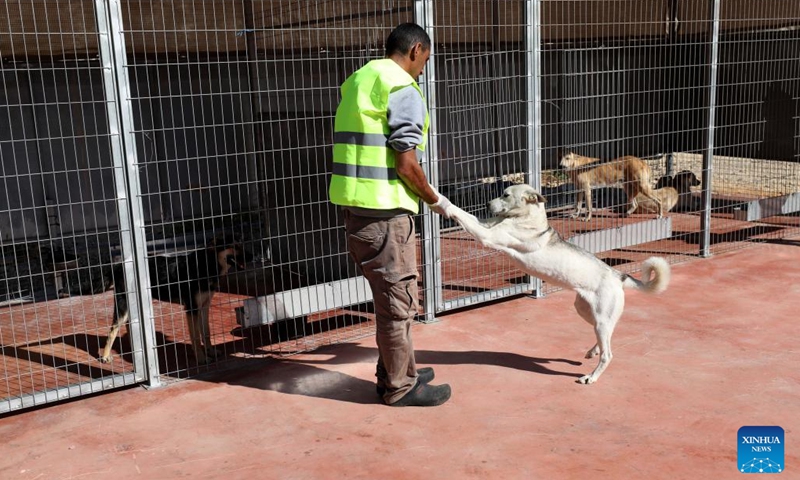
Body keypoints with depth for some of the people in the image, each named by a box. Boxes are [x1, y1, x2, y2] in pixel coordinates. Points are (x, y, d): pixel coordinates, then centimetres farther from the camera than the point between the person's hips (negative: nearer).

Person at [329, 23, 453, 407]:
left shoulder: (358, 81, 17)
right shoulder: (403, 89, -11)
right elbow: (406, 164, -17)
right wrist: (435, 199, 0)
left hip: (356, 206, 9)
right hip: (384, 211, -9)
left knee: (391, 296, 20)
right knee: (397, 299, 3)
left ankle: (394, 373, 31)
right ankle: (400, 387, 15)